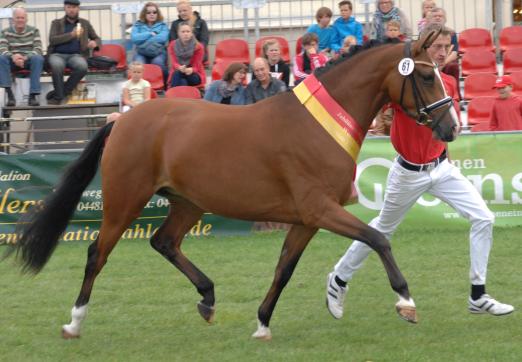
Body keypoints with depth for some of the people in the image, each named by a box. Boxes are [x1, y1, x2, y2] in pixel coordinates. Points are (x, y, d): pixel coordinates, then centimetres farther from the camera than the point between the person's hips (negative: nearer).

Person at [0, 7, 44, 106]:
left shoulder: (34, 31, 6)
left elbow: (38, 49, -6)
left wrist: (26, 57, -27)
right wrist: (13, 56, -33)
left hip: (29, 60, 0)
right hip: (12, 61, 0)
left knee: (38, 58, -34)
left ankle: (33, 95, -35)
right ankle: (9, 94, -38)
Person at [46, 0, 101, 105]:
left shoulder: (85, 23, 19)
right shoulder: (56, 23, 14)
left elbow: (97, 39, 23)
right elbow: (52, 40, -3)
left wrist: (95, 43, -3)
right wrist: (71, 35, -13)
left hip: (76, 55, 1)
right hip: (58, 54, -1)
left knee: (82, 66, -35)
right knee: (57, 65, -39)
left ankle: (57, 94, -24)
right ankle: (59, 96, -25)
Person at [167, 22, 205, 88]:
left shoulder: (198, 47, -7)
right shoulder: (173, 45, -1)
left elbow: (196, 66, -13)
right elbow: (174, 62, -13)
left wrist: (191, 70, -40)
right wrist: (180, 68, -39)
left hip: (195, 76, -1)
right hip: (176, 75, 1)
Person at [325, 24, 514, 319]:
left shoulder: (448, 83, 0)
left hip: (441, 167, 5)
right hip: (409, 173, -5)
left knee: (484, 219, -9)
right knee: (383, 229, 11)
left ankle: (478, 297, -2)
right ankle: (339, 280, 34)